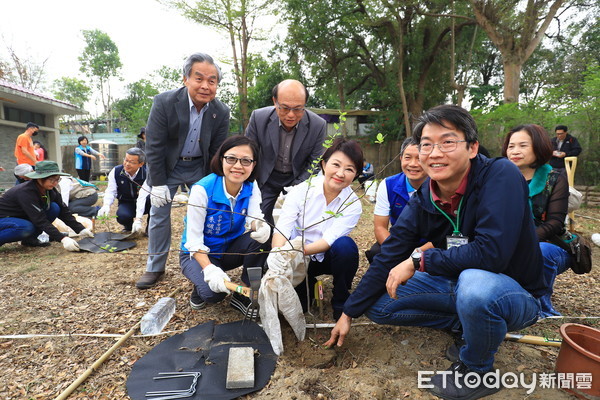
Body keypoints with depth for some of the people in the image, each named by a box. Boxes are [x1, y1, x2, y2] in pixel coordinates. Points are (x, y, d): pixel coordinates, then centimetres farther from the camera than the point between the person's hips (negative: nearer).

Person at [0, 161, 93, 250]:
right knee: (27, 228, -38)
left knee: (54, 208, -14)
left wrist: (81, 230, -20)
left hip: (22, 217, 8)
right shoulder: (25, 192, -32)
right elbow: (40, 220, -38)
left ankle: (29, 239, -3)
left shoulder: (50, 190, -11)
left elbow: (64, 211, -9)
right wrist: (63, 239, -45)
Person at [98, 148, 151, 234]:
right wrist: (106, 205, -33)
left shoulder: (146, 174, -23)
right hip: (126, 203, 2)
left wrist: (138, 220, -41)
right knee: (122, 216, -34)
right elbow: (111, 191, -10)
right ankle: (128, 227, 7)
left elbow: (143, 197, -32)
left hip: (142, 204, -2)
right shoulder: (116, 171, -11)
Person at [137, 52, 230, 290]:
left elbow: (216, 151, -6)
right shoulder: (164, 102, -22)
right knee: (159, 213, 3)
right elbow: (154, 146, -17)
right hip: (167, 166, -1)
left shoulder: (221, 112, -16)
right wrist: (158, 183, -16)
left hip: (200, 167, 2)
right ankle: (155, 267, 18)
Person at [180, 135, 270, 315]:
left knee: (260, 239, -26)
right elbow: (193, 240, -23)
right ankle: (201, 288, 7)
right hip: (200, 253, -4)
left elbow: (255, 218, -23)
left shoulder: (251, 188, -10)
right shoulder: (202, 190, -24)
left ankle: (244, 295, -7)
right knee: (213, 292, -32)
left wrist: (261, 227, -48)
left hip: (231, 249, 4)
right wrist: (210, 270, -39)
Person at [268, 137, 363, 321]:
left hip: (327, 258, 1)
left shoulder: (353, 204, -13)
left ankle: (341, 303, -7)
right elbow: (282, 228, -23)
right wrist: (278, 253, -45)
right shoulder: (301, 190, -15)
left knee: (345, 245, -31)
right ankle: (307, 285, 10)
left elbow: (329, 239, -25)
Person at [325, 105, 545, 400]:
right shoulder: (422, 201, -9)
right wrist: (349, 313, -1)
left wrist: (418, 260, -24)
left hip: (516, 293, -5)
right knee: (378, 304, 0)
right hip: (457, 285, 5)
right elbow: (388, 258, -6)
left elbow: (491, 252, -35)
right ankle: (466, 324, 11)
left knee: (475, 282, -39)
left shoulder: (500, 176, -24)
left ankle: (475, 372, -7)